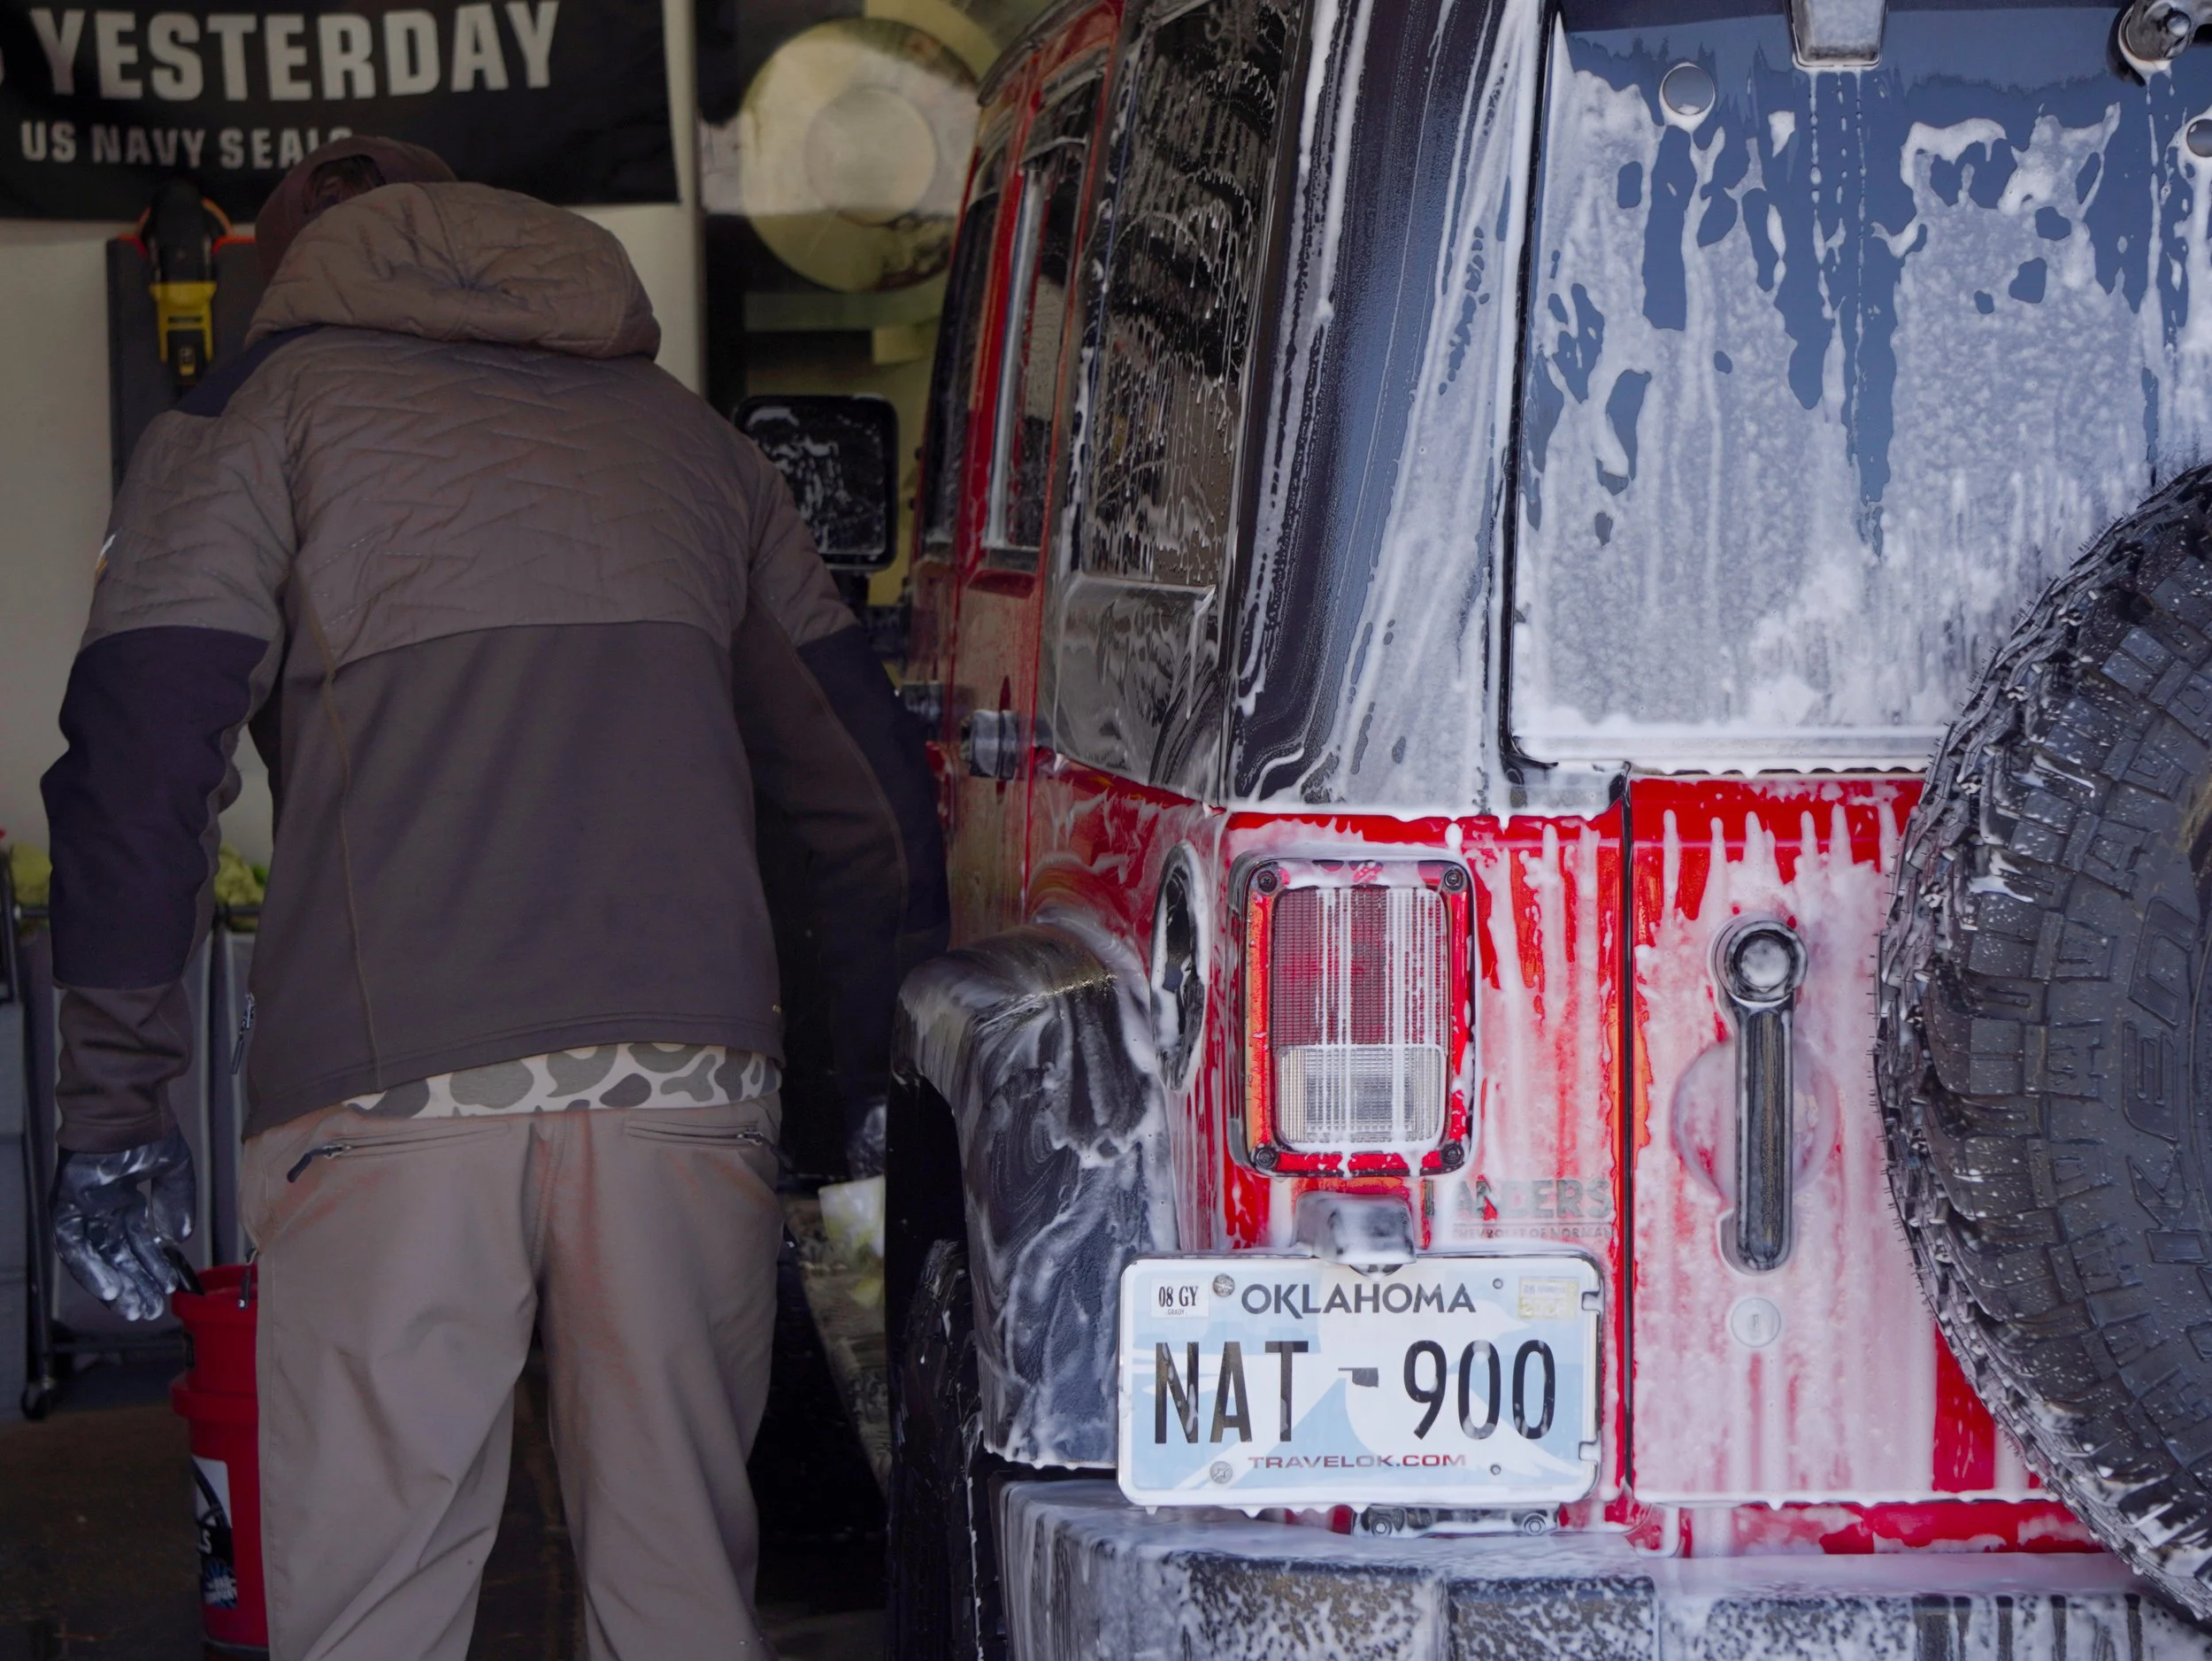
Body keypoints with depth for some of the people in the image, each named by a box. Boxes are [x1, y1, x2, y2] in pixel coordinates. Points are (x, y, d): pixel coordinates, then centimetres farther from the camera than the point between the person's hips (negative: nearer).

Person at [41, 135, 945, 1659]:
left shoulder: (265, 406, 15)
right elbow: (872, 789, 25)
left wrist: (116, 1113, 4)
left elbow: (140, 757, 3)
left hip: (387, 1096, -3)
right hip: (691, 1077, 4)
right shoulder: (685, 434, 27)